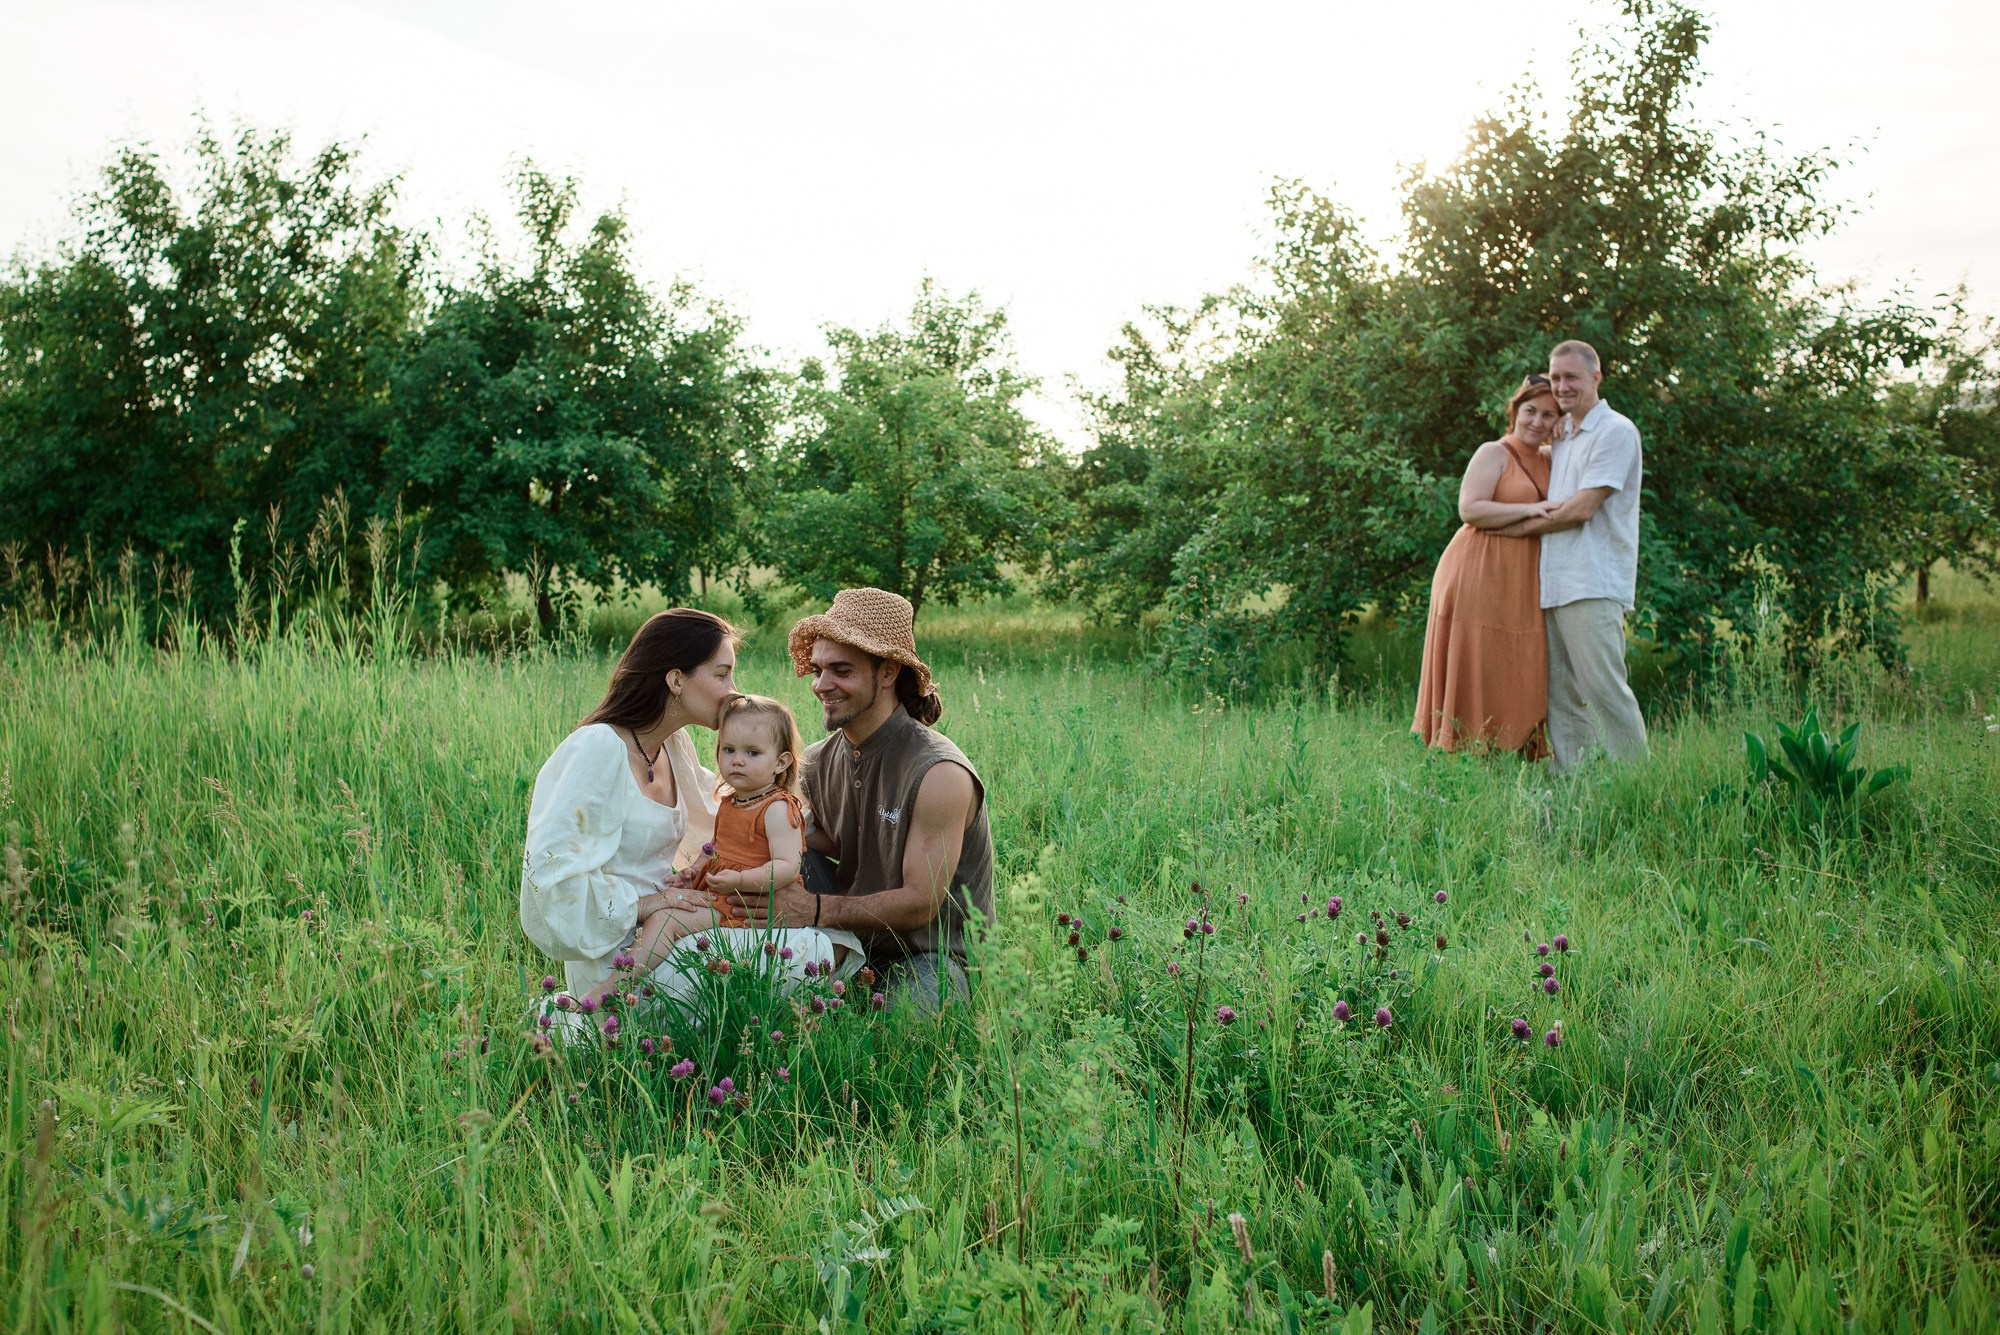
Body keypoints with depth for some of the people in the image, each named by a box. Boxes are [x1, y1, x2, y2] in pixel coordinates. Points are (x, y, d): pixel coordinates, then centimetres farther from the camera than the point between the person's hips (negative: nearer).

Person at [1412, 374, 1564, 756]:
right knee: (1474, 673, -5)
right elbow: (1470, 509, -13)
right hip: (1479, 576, -7)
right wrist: (1529, 510, -19)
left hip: (1523, 584, 7)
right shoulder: (1493, 453, -3)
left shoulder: (1550, 462, 19)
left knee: (1516, 677, 6)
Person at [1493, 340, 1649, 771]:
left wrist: (1524, 527, -2)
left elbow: (1582, 508, -10)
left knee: (1604, 687, -11)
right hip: (1556, 585, 8)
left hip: (1593, 586, -8)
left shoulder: (1615, 431, -3)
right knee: (1560, 696, 6)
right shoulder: (1563, 440, 23)